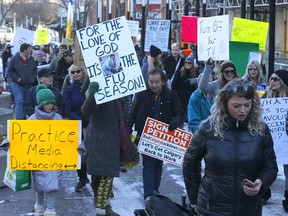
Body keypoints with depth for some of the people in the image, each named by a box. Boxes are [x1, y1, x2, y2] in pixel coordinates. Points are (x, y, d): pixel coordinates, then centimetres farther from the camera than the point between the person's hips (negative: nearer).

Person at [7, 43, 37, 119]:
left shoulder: (31, 59, 6)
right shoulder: (15, 59, -8)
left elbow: (35, 70, 17)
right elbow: (10, 71, -6)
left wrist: (33, 78, 3)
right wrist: (17, 79, -15)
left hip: (29, 85, 5)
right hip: (17, 85, -5)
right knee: (19, 102, -12)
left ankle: (24, 117, 23)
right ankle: (19, 118, -12)